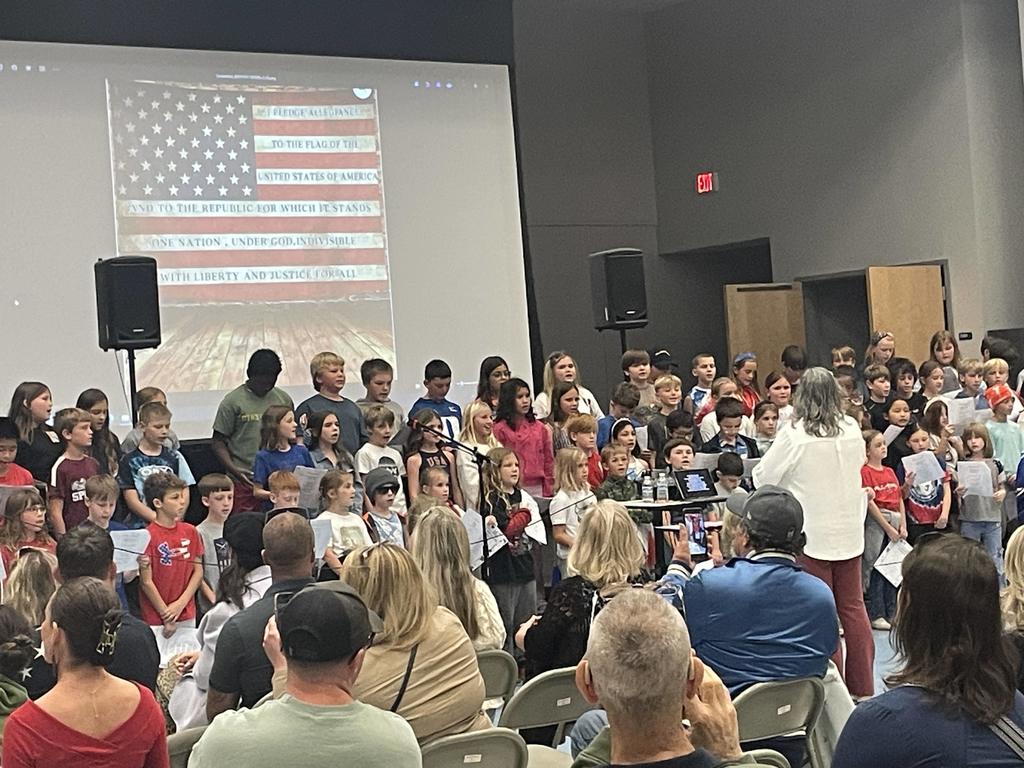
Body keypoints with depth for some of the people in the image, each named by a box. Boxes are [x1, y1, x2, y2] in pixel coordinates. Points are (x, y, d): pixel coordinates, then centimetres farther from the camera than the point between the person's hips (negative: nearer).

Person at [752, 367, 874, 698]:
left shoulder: (795, 433, -15)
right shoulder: (852, 430, -2)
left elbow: (763, 477, -6)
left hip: (813, 532, -4)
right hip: (849, 529, 5)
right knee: (853, 606, 13)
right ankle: (862, 685, 19)